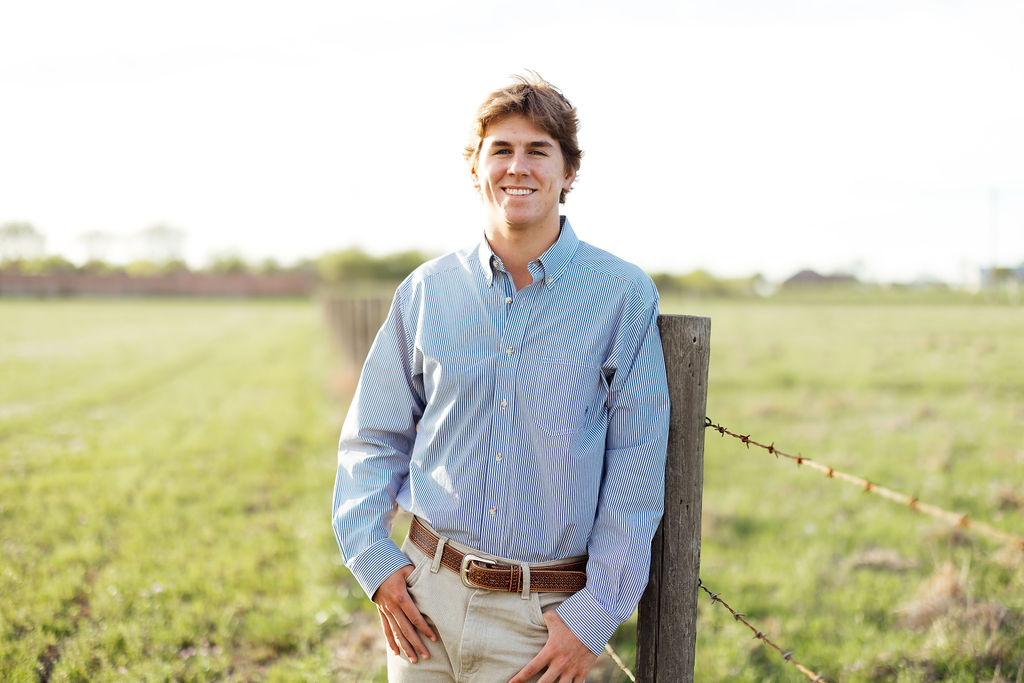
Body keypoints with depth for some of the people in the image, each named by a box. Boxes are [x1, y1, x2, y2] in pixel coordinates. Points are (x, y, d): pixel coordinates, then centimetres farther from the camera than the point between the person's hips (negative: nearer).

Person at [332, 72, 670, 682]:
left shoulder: (623, 295, -6)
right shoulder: (428, 291, 2)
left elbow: (636, 473, -6)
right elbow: (373, 437, 10)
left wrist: (596, 614, -9)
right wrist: (372, 558, 0)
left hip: (542, 615, -2)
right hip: (425, 593, 3)